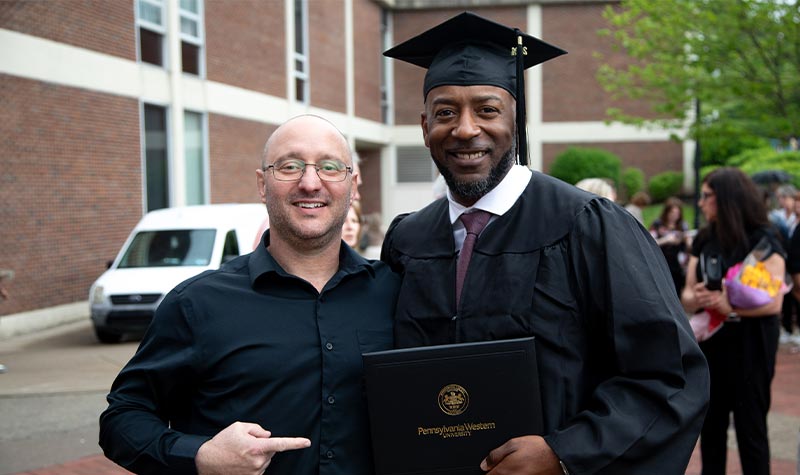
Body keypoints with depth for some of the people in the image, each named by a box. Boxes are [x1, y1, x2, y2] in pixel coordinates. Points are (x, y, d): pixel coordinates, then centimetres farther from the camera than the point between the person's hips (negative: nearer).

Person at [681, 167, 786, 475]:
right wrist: (696, 299, -18)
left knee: (750, 428, 3)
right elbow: (687, 294, 6)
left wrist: (728, 305, -32)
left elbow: (773, 302, -17)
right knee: (710, 426, 13)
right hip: (709, 343, 6)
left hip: (750, 347, -5)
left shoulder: (763, 240, -11)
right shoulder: (703, 239, 6)